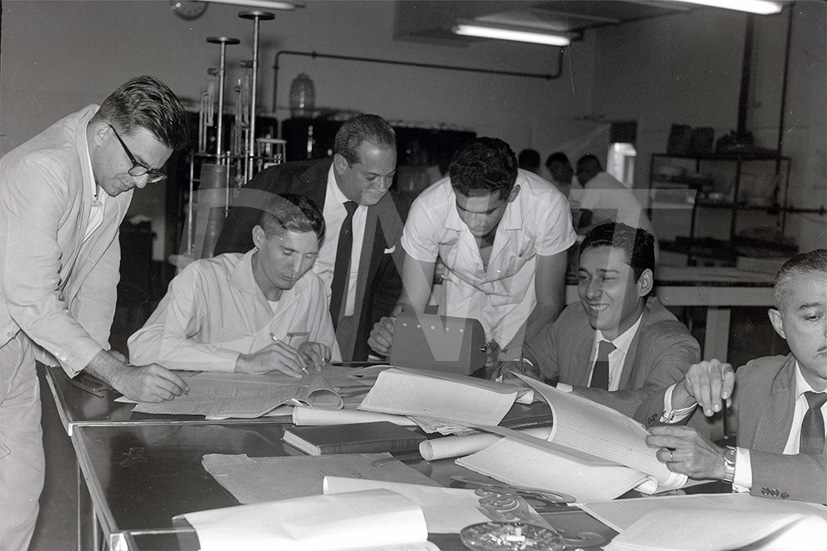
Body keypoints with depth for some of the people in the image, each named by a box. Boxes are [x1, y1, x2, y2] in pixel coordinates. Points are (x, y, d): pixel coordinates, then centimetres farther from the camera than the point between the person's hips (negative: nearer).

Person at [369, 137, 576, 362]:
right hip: (462, 303, -1)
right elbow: (412, 304, -16)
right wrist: (393, 331, -38)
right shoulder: (428, 209, -26)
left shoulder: (548, 206, -30)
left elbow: (549, 304, -17)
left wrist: (514, 356, -33)